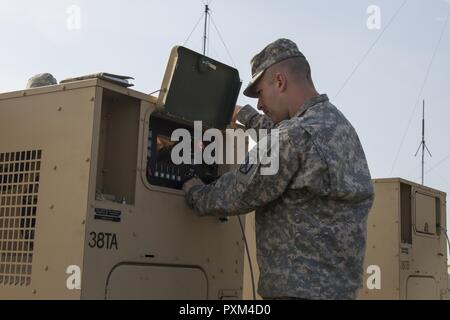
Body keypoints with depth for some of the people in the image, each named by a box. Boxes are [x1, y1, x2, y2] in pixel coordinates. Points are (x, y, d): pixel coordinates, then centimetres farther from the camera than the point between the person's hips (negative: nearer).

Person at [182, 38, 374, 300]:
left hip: (301, 288, -9)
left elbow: (239, 195, -9)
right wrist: (243, 114, 42)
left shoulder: (296, 136, -19)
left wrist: (194, 192, 9)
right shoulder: (336, 122, 11)